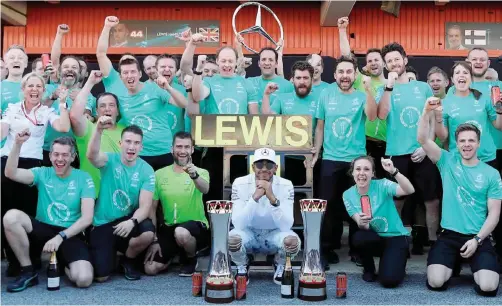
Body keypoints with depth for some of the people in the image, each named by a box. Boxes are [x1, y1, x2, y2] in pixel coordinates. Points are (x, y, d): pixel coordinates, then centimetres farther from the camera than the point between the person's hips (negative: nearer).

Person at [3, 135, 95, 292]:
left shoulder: (83, 178, -2)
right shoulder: (42, 173, 5)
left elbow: (87, 218, -9)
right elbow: (10, 173, -11)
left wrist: (60, 236, -19)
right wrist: (18, 144, -23)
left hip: (70, 235, -2)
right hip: (43, 230, 3)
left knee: (84, 279, -29)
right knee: (11, 216, -27)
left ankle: (63, 264, 10)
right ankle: (28, 271, -9)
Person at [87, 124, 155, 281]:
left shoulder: (146, 170, -7)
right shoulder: (110, 160, -9)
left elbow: (145, 206, -14)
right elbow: (92, 156, -34)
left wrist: (132, 221, -35)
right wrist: (99, 130, -52)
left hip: (127, 221, 1)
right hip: (103, 224, -1)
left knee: (148, 231, -33)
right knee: (101, 276, -12)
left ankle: (128, 259, 2)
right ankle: (111, 252, 26)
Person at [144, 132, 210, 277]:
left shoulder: (201, 173, -7)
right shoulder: (159, 174, 0)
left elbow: (205, 190, -31)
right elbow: (152, 208, 3)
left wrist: (194, 176, -54)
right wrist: (154, 239, -3)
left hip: (196, 226, -3)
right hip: (168, 228, 3)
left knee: (181, 233, -38)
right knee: (150, 268, -10)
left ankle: (191, 259, -2)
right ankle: (176, 254, 23)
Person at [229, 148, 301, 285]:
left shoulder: (286, 186, -15)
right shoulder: (240, 184, -16)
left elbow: (286, 226, -25)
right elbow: (238, 224, -25)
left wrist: (272, 198, -39)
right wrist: (255, 197, -38)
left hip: (274, 234, 0)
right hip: (248, 233, 0)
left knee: (292, 240, -33)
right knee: (231, 238, -33)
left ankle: (280, 267, 4)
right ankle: (242, 267, 3)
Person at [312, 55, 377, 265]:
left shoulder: (361, 96, 1)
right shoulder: (326, 95, 4)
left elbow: (372, 116, -18)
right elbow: (320, 126, 8)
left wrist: (368, 89, -26)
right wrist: (316, 152, 4)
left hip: (356, 158, -1)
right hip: (330, 159, 1)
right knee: (329, 204, 5)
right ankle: (328, 247, 18)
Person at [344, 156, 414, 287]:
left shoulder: (381, 185, -16)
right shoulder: (348, 195, -7)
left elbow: (409, 190, -32)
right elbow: (362, 226, -12)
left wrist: (393, 171, -48)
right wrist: (361, 223, -37)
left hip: (395, 236, -3)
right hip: (374, 238, 3)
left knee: (389, 280, -23)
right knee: (359, 237, -33)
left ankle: (397, 262, 15)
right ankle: (369, 269, 0)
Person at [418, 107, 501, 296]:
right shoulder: (448, 161, 4)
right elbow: (423, 140, -9)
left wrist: (477, 239, -11)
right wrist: (428, 111, -22)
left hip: (478, 237, 0)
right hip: (449, 235, 0)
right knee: (436, 283, -17)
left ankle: (474, 265, 16)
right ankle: (453, 263, 18)